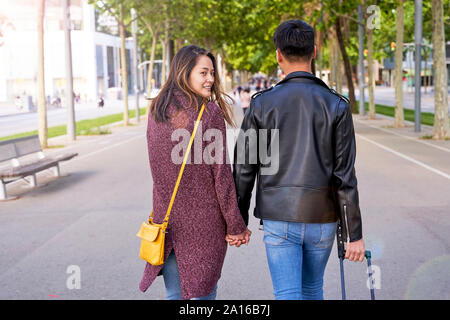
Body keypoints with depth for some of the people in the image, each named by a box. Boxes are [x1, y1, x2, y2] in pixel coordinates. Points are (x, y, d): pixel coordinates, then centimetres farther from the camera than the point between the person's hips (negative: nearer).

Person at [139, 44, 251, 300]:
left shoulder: (156, 111, 4)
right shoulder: (210, 112, -13)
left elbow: (159, 167, 8)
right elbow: (221, 171, -13)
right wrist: (235, 225, -7)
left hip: (166, 216, 5)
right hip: (204, 219, -5)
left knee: (174, 293, 15)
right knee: (204, 291, 9)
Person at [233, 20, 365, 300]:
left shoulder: (262, 104, -5)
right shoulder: (336, 106, -5)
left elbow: (244, 169, -2)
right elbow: (345, 176, -8)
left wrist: (239, 220, 9)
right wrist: (355, 234, -3)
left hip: (279, 218, -2)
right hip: (321, 219, 2)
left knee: (287, 295, 2)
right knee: (312, 288, 23)